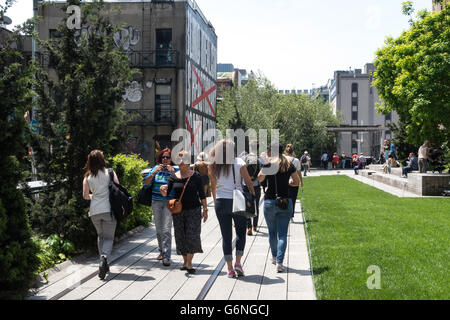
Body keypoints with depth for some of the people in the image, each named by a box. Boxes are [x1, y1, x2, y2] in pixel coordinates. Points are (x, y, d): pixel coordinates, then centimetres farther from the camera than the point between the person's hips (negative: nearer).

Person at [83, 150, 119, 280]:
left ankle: (103, 264, 19)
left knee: (100, 235, 21)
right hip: (109, 209, -3)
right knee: (108, 237, 1)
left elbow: (85, 195, 4)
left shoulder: (87, 177, 6)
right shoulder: (110, 173, -1)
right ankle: (104, 257, -27)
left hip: (94, 210, 3)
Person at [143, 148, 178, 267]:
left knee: (166, 229, -12)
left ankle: (166, 257, -12)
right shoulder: (156, 169, 7)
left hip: (169, 202, -3)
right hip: (156, 201, 3)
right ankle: (161, 251, 31)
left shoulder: (175, 170, 0)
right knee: (159, 228, 12)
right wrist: (155, 172, -13)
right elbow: (146, 183, -2)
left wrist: (173, 172, -20)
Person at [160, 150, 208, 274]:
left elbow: (202, 194, 2)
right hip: (178, 211, 3)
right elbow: (166, 194, 1)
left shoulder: (195, 176, -1)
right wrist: (163, 189, -22)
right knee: (181, 237, 7)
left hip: (193, 210, -3)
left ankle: (189, 263, -8)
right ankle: (185, 261, 22)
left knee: (192, 235, -11)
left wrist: (205, 209, -1)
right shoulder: (173, 177, 4)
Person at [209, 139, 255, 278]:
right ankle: (238, 263, 4)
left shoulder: (214, 165, 0)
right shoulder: (239, 163, -8)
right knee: (241, 232, 14)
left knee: (226, 236, 8)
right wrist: (253, 195, 12)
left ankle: (230, 269, 10)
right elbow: (248, 182, -3)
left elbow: (213, 186, 7)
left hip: (221, 202, 2)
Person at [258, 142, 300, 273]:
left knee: (272, 232, 17)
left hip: (270, 202, -1)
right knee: (282, 234, 1)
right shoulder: (289, 165, 2)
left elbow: (260, 179, 4)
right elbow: (297, 182, 8)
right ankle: (279, 262, -9)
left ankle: (274, 257, 33)